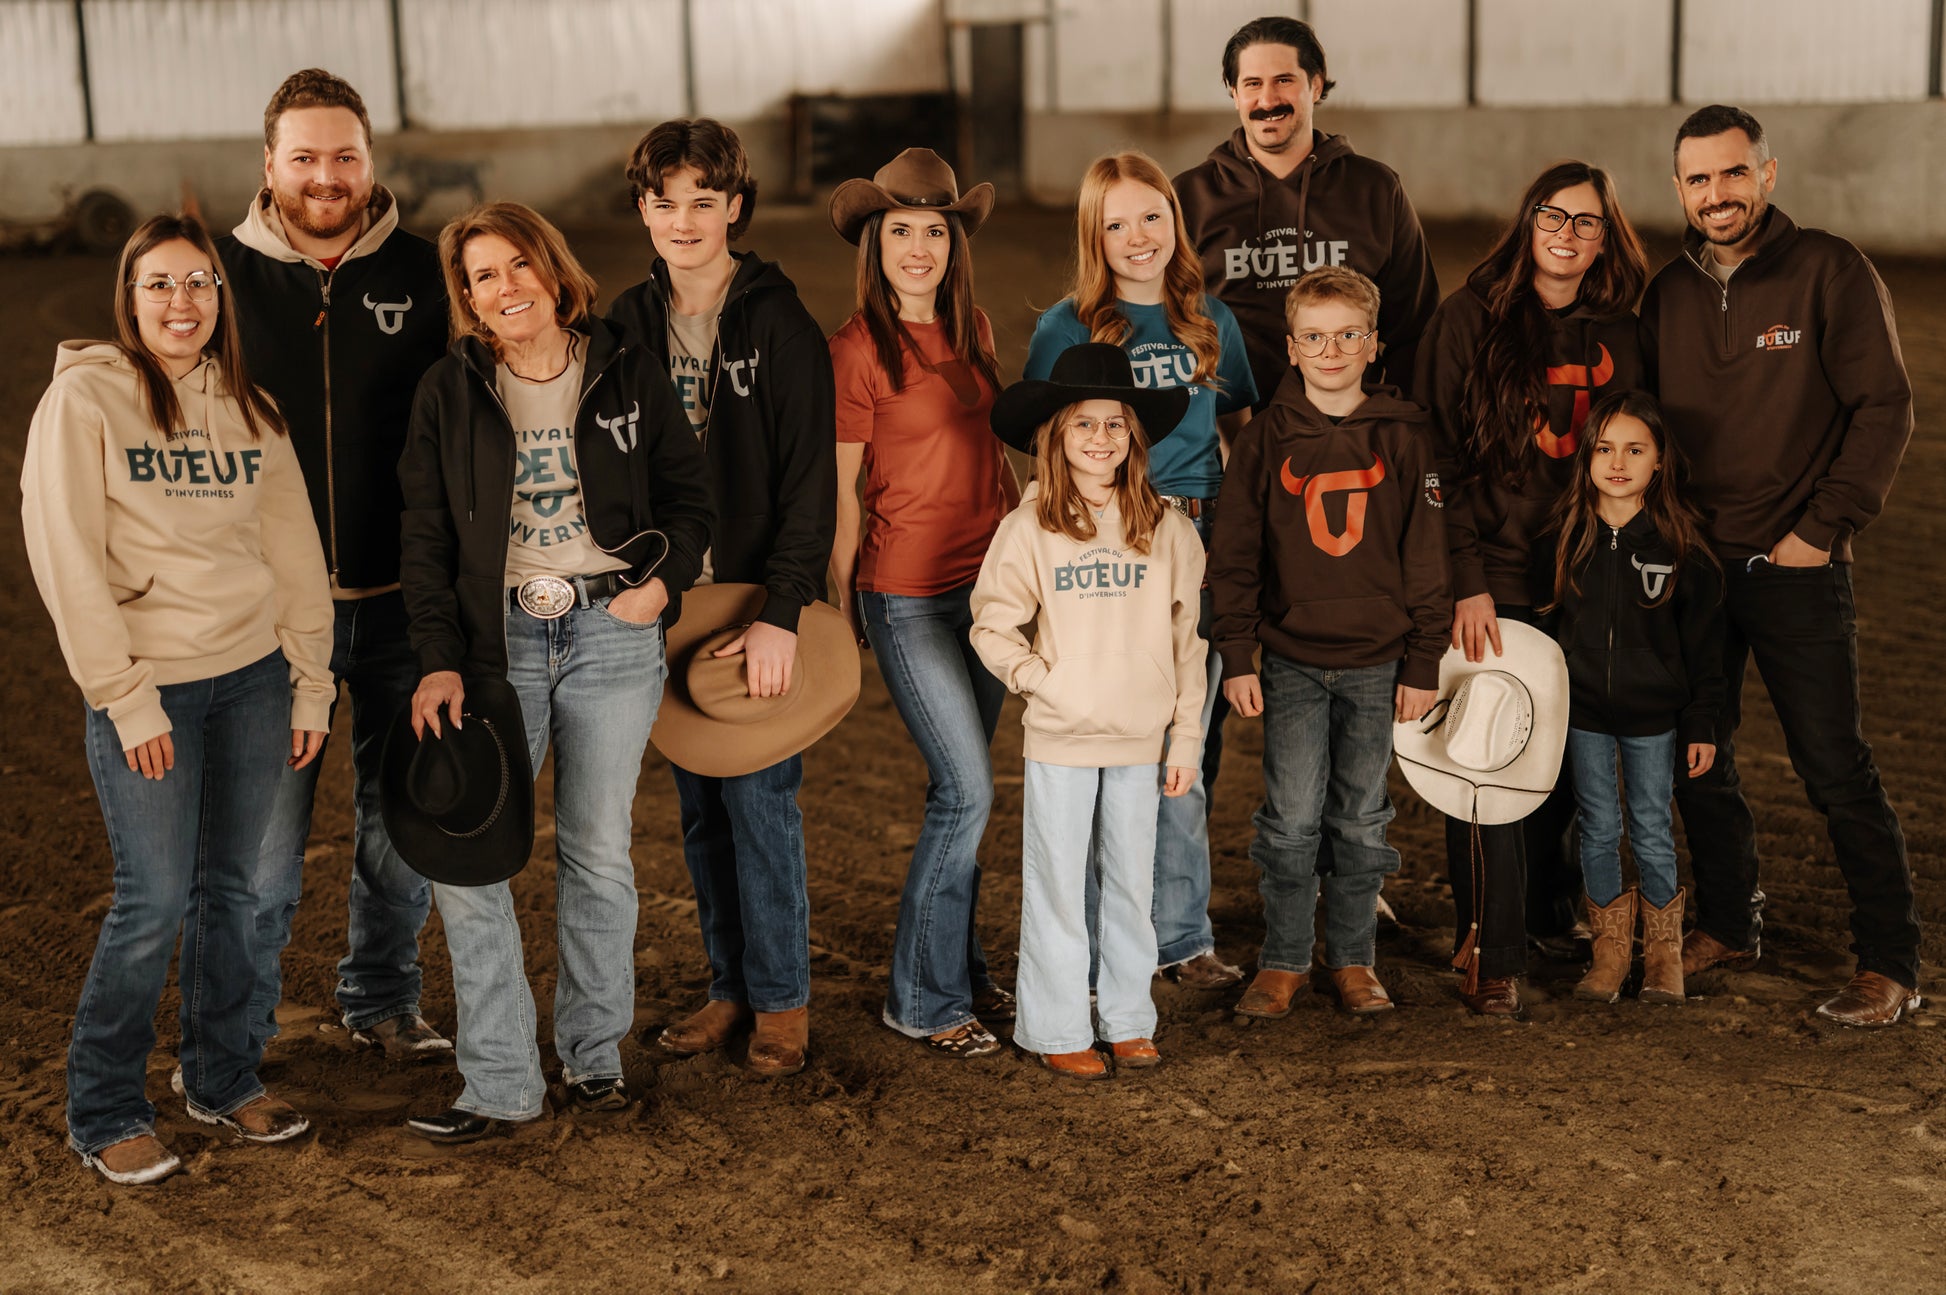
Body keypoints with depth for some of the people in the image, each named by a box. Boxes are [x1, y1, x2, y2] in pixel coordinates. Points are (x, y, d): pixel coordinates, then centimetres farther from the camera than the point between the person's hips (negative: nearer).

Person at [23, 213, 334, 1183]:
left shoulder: (248, 407, 10)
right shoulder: (83, 398, -6)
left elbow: (294, 549, 12)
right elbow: (66, 561, -10)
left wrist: (312, 684, 9)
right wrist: (127, 699, -13)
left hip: (252, 678, 5)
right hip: (148, 685, -5)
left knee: (228, 888, 12)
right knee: (154, 902, -4)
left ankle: (222, 1077, 28)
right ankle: (104, 1111, 12)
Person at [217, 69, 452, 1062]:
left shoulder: (424, 276, 3)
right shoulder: (222, 277, 0)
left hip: (401, 604, 2)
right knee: (262, 832, 0)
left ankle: (383, 999, 31)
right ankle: (233, 1035, 17)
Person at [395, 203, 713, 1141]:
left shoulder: (627, 375, 3)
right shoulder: (449, 393, 3)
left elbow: (688, 490, 12)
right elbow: (425, 537, 3)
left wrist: (665, 580, -6)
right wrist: (440, 659, -6)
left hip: (611, 636, 0)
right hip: (497, 640, 1)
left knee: (598, 853, 5)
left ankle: (593, 1053, 22)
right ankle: (499, 1082, 2)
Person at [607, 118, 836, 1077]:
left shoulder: (779, 325, -8)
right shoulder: (627, 325, 7)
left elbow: (811, 481, -12)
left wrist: (781, 610, -20)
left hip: (758, 603, -5)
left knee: (759, 798, -2)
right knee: (700, 807, 10)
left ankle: (783, 998, 12)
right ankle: (730, 986, 23)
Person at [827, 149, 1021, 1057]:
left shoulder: (970, 329, 8)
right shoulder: (857, 349, -12)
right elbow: (839, 491, -8)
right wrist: (838, 613, -5)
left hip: (987, 582, 6)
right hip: (909, 595, -6)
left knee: (957, 790, 14)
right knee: (967, 790, -7)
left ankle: (959, 969, 26)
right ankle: (922, 1000, 6)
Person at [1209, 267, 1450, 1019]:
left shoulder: (1404, 436, 0)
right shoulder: (1268, 438, 0)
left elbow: (1427, 556, 2)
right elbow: (1233, 556, 3)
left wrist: (1423, 663, 0)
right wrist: (1236, 658, -2)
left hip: (1378, 663, 0)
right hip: (1291, 660, 0)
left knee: (1361, 819, 9)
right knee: (1292, 819, -1)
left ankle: (1353, 959, 22)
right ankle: (1283, 963, 13)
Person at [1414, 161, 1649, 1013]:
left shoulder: (1617, 336, 8)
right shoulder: (1470, 318, -4)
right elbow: (1438, 455, -7)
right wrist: (1467, 582, -13)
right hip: (1492, 582, -4)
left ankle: (1551, 910, 32)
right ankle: (1493, 955, 5)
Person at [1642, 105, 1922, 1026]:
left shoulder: (1829, 271, -6)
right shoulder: (1667, 294, 8)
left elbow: (1884, 408, -8)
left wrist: (1824, 527, -12)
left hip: (1796, 568, -5)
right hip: (1691, 566, 5)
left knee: (1836, 770, -4)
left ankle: (1890, 963, 7)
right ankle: (1728, 926, 29)